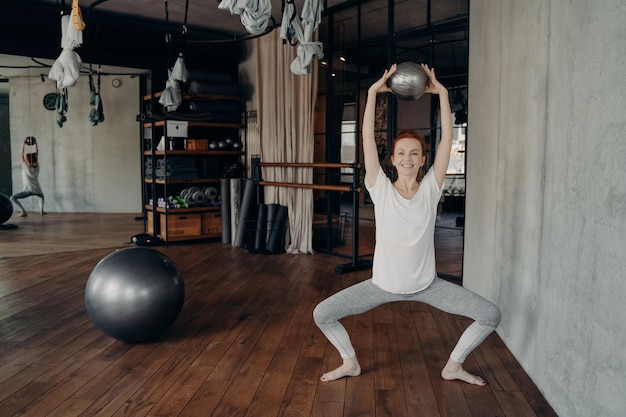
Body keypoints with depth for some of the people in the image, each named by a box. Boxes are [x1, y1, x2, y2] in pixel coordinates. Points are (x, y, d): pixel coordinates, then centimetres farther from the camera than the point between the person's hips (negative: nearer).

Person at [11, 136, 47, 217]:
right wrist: (35, 143, 18)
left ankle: (23, 211, -12)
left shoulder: (25, 166, -1)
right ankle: (41, 209, 12)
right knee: (41, 196, 38)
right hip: (37, 190, 5)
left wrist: (23, 143, 1)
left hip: (28, 190, -5)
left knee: (12, 198, 2)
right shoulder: (36, 166, 9)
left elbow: (21, 154, 0)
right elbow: (37, 153, 17)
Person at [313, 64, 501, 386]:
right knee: (322, 314, -8)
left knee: (491, 315, -6)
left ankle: (453, 366, 18)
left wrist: (442, 93, -13)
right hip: (383, 284, -1)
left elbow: (447, 138, -11)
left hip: (427, 284, 1)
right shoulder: (381, 189, -9)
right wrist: (373, 92, -17)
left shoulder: (430, 189, -7)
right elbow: (367, 138, -16)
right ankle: (350, 363, 19)